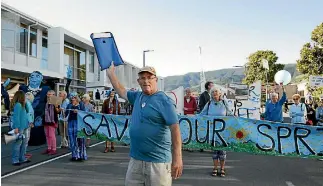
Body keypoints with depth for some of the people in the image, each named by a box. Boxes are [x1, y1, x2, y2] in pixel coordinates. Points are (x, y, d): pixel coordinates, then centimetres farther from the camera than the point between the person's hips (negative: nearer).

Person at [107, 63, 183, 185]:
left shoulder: (164, 101, -12)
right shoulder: (137, 96, 9)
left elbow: (175, 128, -19)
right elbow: (121, 91, 27)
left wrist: (177, 158, -25)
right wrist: (111, 73, 28)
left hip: (157, 162, -7)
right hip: (135, 159, 7)